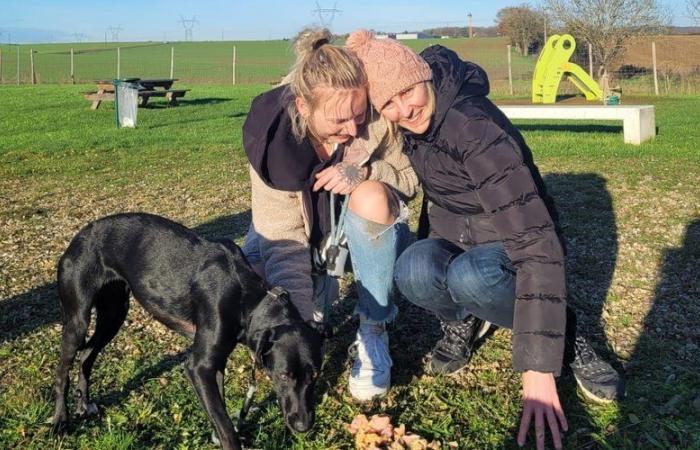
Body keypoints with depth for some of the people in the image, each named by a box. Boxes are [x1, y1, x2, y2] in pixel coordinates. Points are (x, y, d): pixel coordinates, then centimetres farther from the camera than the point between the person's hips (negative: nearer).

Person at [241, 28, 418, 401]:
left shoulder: (377, 119, -25)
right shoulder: (272, 135, -27)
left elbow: (411, 179, -10)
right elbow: (281, 238, -25)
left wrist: (365, 171, -32)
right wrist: (300, 324, -31)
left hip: (369, 237, 0)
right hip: (305, 239, 0)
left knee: (370, 197, -36)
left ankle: (373, 333, -18)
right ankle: (322, 293, 11)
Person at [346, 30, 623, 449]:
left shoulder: (478, 130, -30)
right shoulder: (406, 126, -10)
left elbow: (537, 242, -36)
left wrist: (538, 369, -41)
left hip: (509, 246, -4)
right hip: (451, 238, 4)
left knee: (469, 277, -40)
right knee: (414, 270, -33)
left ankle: (561, 333, -10)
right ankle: (462, 318, 1)